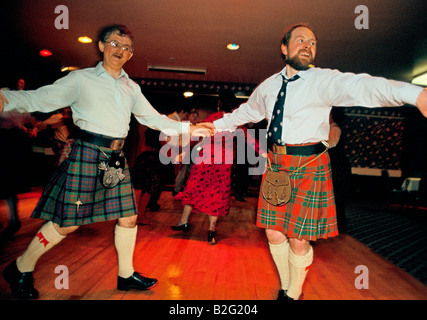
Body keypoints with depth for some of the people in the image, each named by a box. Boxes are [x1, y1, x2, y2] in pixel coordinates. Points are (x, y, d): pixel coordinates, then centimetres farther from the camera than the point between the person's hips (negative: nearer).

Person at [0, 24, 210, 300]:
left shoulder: (132, 88, 17)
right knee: (67, 223, -2)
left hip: (117, 158, 6)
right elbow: (42, 98, -6)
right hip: (88, 153, -5)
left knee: (128, 217, 7)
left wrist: (187, 128, 15)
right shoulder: (81, 79, 1)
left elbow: (153, 118, 20)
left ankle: (126, 275, 25)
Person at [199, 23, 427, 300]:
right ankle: (285, 287, 37)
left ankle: (294, 294, 30)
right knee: (274, 234, 11)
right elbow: (248, 111, 25)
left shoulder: (324, 80, -7)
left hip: (309, 165, -4)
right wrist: (216, 125, 30)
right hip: (275, 163, 5)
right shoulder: (269, 85, 9)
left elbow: (358, 86, -26)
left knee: (298, 240, 2)